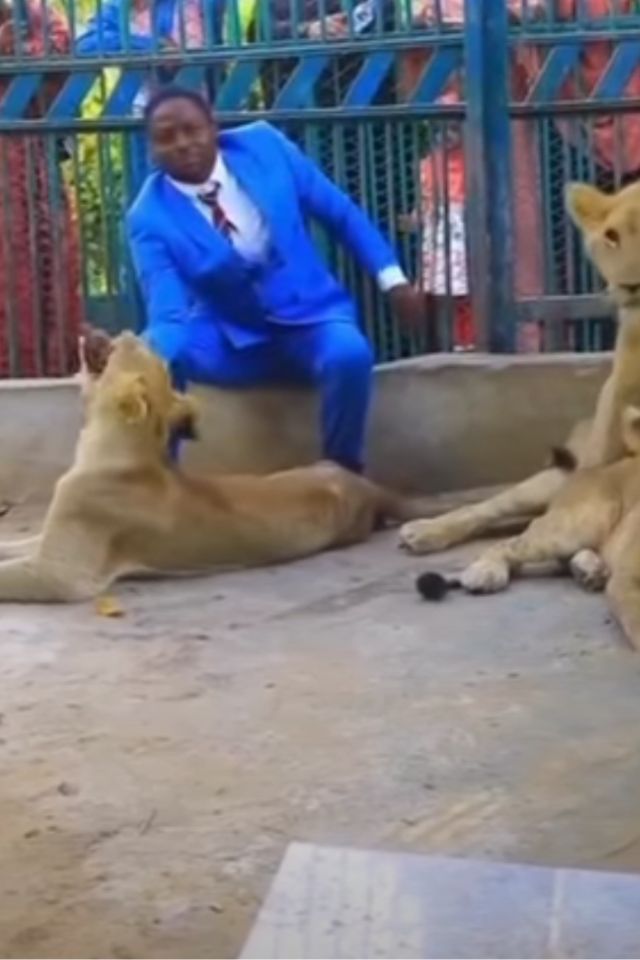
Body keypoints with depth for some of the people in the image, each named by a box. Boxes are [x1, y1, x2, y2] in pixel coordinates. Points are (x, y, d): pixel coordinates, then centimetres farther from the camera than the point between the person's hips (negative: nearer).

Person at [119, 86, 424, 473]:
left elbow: (340, 210, 3)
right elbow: (167, 311, -24)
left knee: (349, 355, -34)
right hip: (228, 339, 0)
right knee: (152, 356, -30)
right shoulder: (150, 218, -13)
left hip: (309, 318, 1)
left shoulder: (263, 145, -7)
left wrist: (392, 277, 0)